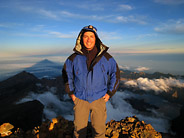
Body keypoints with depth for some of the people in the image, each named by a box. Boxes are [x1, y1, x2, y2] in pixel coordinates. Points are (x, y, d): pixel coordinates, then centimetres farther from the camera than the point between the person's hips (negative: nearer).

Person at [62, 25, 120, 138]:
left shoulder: (105, 57, -6)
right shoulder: (74, 58, -5)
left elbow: (115, 74, 5)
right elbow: (66, 75, 9)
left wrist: (110, 93, 2)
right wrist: (71, 93, 5)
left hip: (99, 99, 0)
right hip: (80, 99, 1)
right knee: (79, 129, 15)